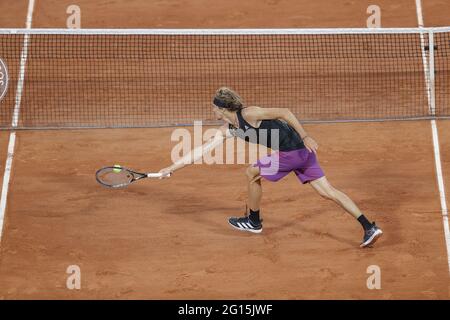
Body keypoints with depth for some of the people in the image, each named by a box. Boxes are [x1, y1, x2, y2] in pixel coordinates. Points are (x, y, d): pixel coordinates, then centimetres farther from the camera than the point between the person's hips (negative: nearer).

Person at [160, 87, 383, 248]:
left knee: (252, 173, 5)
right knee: (328, 191, 6)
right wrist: (173, 167, 16)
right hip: (302, 152, 9)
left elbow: (284, 112, -16)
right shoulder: (227, 129, 14)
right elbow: (203, 150, 16)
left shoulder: (249, 114, -13)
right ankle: (369, 227, 4)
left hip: (291, 152, -9)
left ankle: (254, 222, 21)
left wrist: (305, 137, -20)